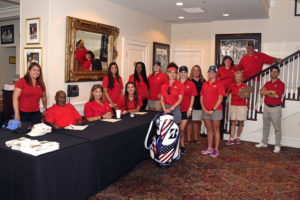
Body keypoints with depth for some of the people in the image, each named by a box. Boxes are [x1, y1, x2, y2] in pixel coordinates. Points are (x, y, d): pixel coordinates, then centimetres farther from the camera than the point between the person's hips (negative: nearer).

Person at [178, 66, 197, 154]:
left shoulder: (191, 84, 3)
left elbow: (192, 97, 3)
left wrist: (190, 108, -5)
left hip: (186, 110, -2)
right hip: (177, 109, 2)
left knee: (182, 129, -5)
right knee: (179, 129, 6)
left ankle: (177, 144, 14)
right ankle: (182, 145, 21)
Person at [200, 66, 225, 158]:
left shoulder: (219, 84, -3)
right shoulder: (205, 84, 12)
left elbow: (220, 99, -8)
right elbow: (201, 97, 11)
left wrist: (213, 110, -13)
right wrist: (204, 108, -2)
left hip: (215, 110, -5)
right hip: (206, 110, 5)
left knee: (216, 130, 2)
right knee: (209, 130, 12)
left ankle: (216, 150, 8)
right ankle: (209, 148, 22)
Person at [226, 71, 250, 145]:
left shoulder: (245, 86, -1)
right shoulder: (232, 86, 4)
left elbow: (248, 95, -1)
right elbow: (227, 94, 11)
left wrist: (244, 96, -20)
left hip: (242, 106, -1)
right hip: (233, 106, 1)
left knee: (240, 123, 5)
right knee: (233, 122, 1)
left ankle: (238, 138, 19)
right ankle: (231, 139, 1)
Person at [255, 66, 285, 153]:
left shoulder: (281, 84, -6)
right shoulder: (267, 83, 11)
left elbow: (277, 95, -18)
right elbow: (262, 92, -5)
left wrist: (267, 93, -5)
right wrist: (271, 91, -18)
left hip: (275, 108, -6)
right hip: (266, 107, 6)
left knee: (277, 128, -1)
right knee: (265, 126, 15)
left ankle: (277, 146, 6)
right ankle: (264, 142, 26)